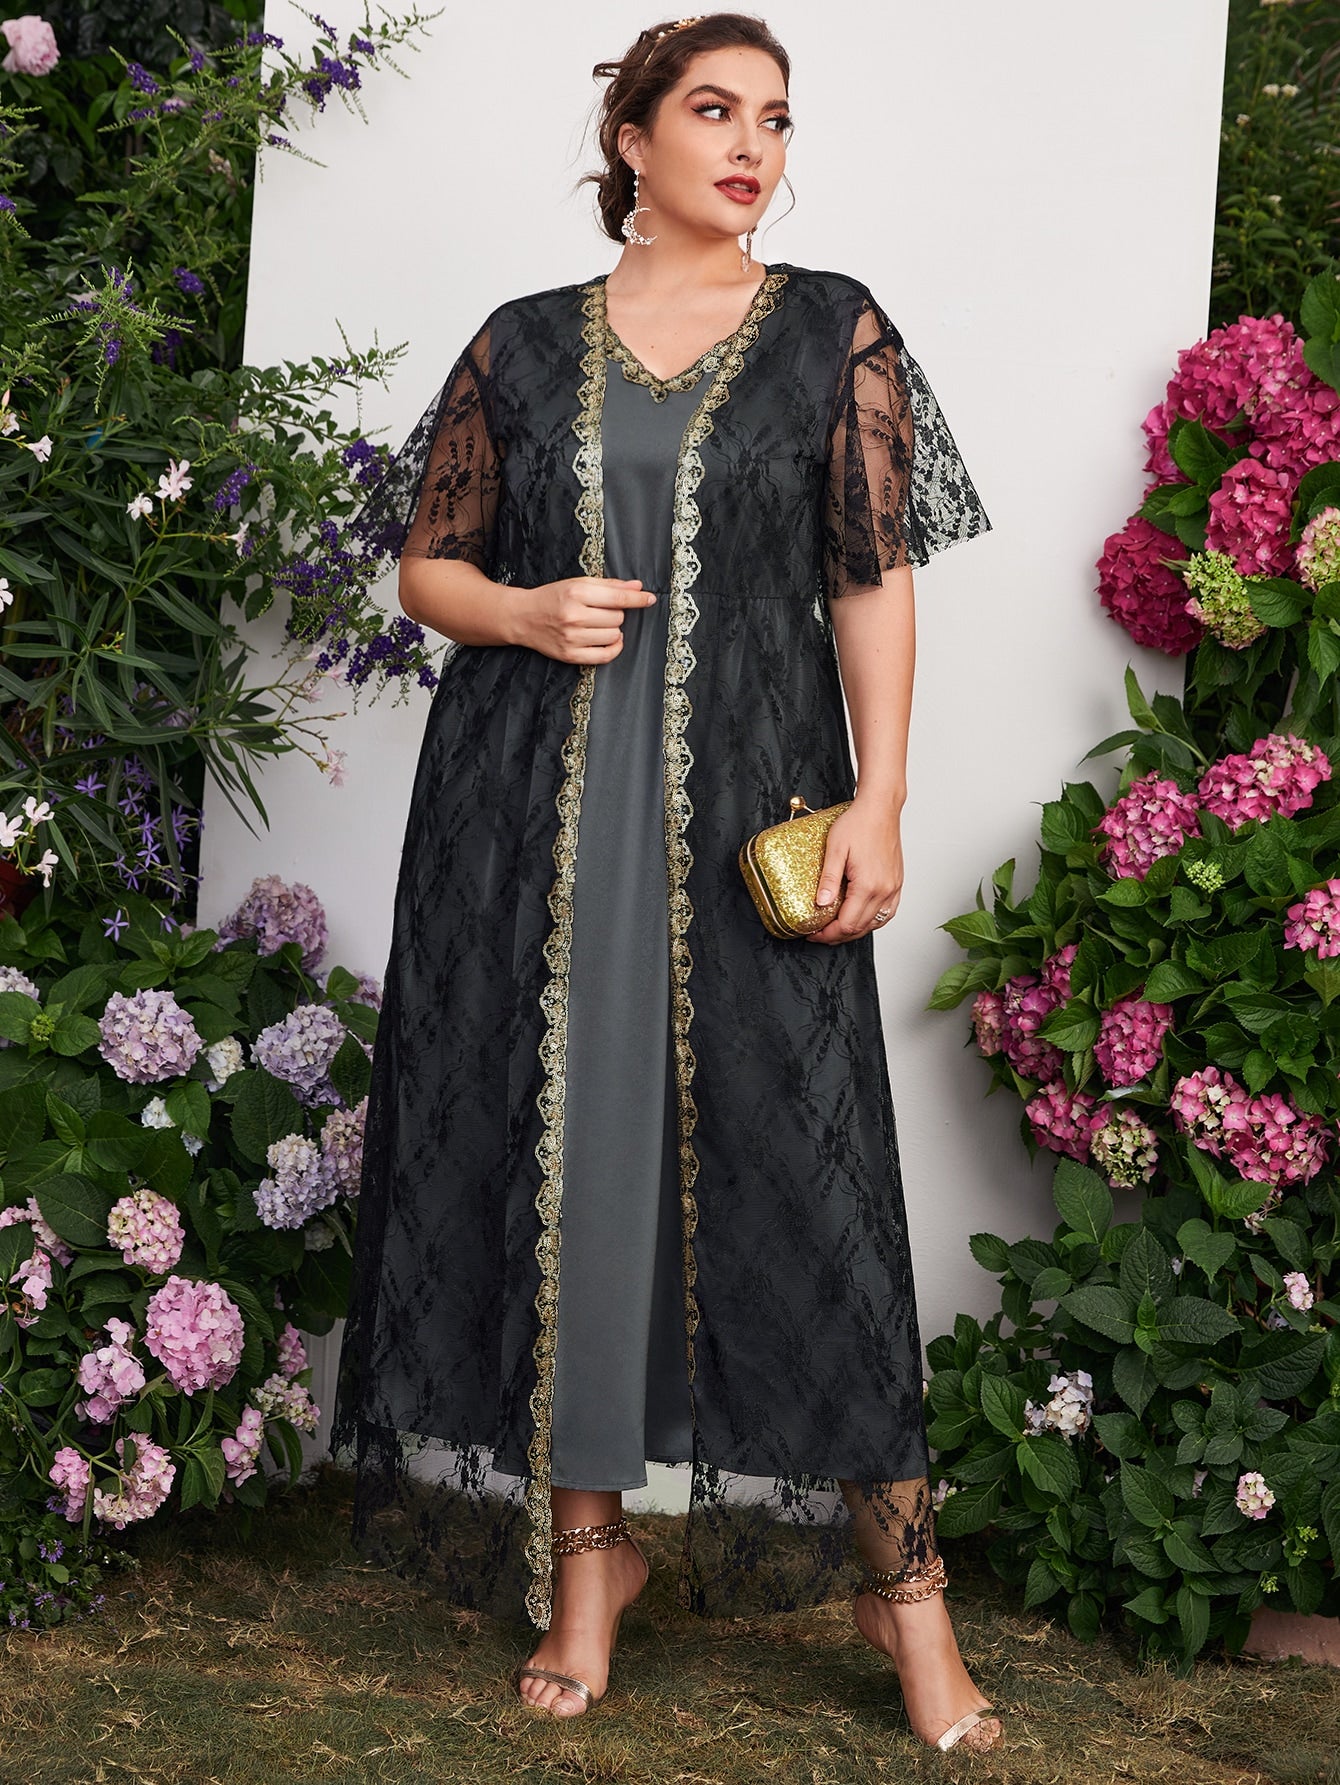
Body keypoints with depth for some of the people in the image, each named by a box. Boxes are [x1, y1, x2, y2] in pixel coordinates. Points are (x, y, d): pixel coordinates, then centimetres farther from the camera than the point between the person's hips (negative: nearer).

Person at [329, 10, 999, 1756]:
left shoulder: (835, 333, 6)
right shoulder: (524, 345, 9)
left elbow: (876, 579, 2)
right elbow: (428, 562, 14)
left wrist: (878, 802, -7)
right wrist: (523, 610, -8)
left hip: (744, 812, -2)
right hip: (535, 810, 2)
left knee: (794, 1157, -4)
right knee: (554, 1141, 2)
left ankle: (902, 1578, 6)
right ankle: (585, 1548, 15)